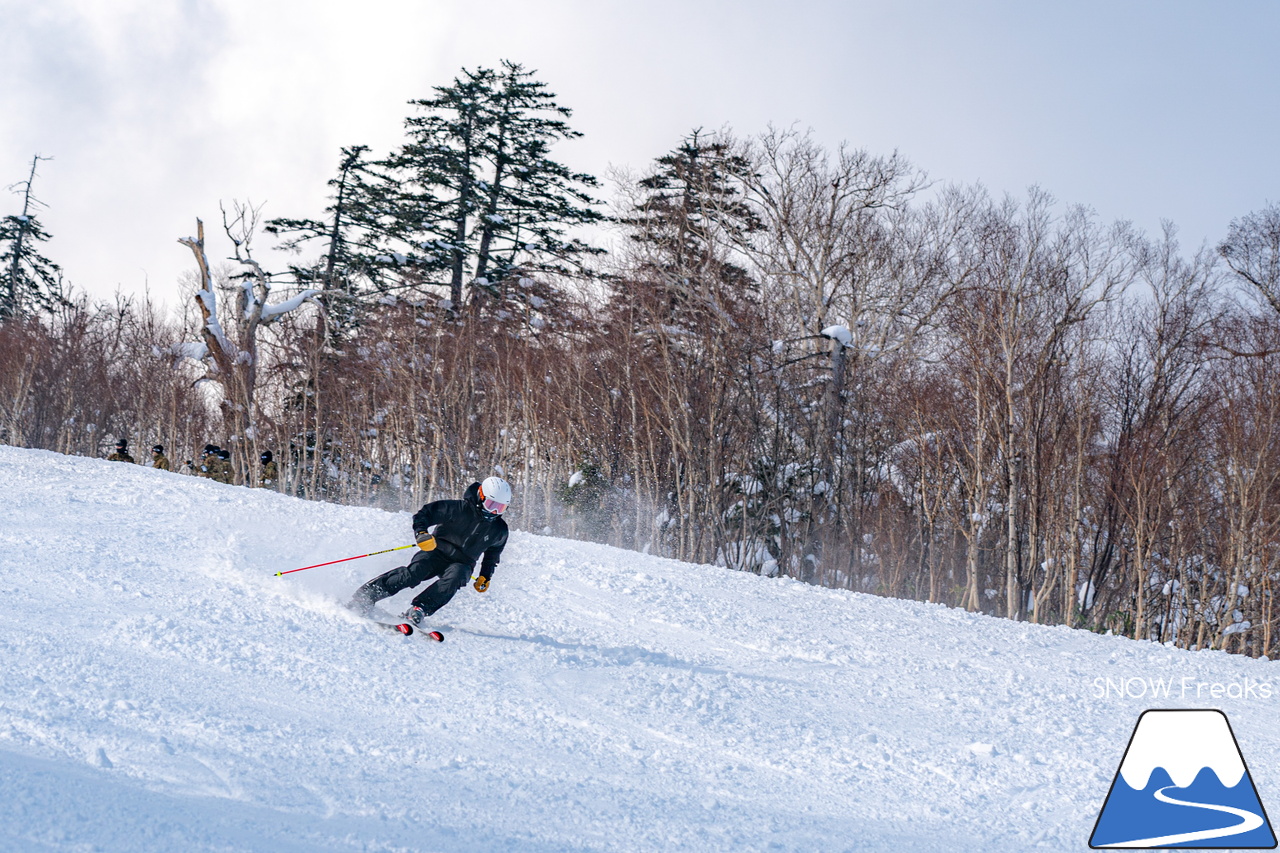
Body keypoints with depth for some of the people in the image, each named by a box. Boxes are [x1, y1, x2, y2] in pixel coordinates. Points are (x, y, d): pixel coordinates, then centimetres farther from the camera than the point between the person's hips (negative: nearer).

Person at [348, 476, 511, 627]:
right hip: (437, 552, -3)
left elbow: (493, 554, 26)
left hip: (462, 563, 3)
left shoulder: (499, 530, 5)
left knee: (453, 578, -34)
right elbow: (425, 513, -11)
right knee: (413, 573, -30)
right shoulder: (460, 509, -10)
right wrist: (421, 533, -28)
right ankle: (365, 596, -25)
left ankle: (419, 609, -40)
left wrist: (485, 577, 17)